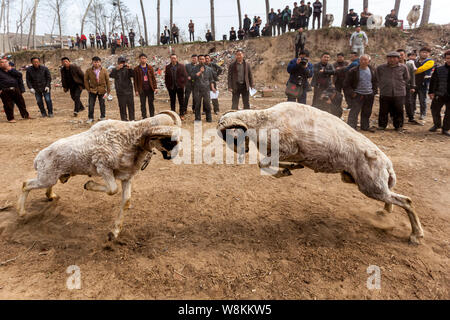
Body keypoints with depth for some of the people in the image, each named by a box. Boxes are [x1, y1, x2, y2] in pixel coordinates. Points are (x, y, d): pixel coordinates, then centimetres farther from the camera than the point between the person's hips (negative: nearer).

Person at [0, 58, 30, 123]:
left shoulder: (12, 70, 13)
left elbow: (19, 75, -3)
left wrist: (11, 70, -10)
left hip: (16, 90, 3)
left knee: (21, 103, 12)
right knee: (8, 105, 1)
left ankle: (25, 115, 27)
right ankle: (10, 118, 11)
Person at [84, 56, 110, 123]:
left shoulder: (104, 71, -4)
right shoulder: (88, 71, -4)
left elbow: (107, 81, 0)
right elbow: (86, 80, 5)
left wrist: (108, 91, -2)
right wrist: (88, 89, -2)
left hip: (102, 90, 0)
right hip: (92, 90, 0)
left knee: (102, 104, 9)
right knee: (91, 104, 1)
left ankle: (103, 117, 24)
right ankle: (90, 118, 13)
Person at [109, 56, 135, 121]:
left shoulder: (127, 69, 7)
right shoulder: (115, 70, 4)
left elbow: (133, 75, -7)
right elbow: (111, 75, -14)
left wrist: (130, 69, -22)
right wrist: (117, 69, -27)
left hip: (129, 91, 1)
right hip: (120, 92, -1)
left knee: (131, 105, 1)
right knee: (122, 106, 2)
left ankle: (132, 119, 8)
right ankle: (124, 119, 9)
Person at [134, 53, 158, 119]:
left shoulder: (150, 68, 8)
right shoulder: (136, 69, 3)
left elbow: (153, 78, 7)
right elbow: (135, 80, 3)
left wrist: (155, 87, -1)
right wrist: (136, 90, -3)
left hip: (150, 89, 1)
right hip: (142, 89, -1)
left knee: (151, 103, 6)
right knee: (143, 104, 3)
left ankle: (152, 117, 14)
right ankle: (144, 117, 10)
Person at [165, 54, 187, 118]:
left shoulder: (182, 66, 2)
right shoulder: (167, 67, 6)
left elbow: (185, 76, 0)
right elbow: (166, 77, 8)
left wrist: (183, 84, -6)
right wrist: (167, 85, 0)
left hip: (179, 86, -1)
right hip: (171, 87, 2)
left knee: (181, 101, 4)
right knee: (172, 102, 8)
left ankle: (182, 114, 12)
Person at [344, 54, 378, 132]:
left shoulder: (372, 71, 7)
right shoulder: (353, 71, -8)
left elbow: (375, 82, 20)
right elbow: (346, 84, -5)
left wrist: (374, 91, 9)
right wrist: (352, 93, -12)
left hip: (369, 95, 5)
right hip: (358, 95, -5)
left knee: (367, 112, 14)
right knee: (354, 112, -11)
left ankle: (365, 126, 28)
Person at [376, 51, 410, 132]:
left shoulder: (403, 68, 3)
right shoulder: (380, 68, 2)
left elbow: (406, 78, 16)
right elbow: (378, 79, 17)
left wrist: (401, 86, 10)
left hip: (399, 94, 0)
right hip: (385, 94, 0)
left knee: (398, 111, 7)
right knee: (383, 111, 5)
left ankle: (398, 126, 21)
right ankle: (381, 126, 20)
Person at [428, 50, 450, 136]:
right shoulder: (439, 69, 0)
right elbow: (433, 81, 0)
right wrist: (431, 92, -8)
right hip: (439, 95, 0)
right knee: (435, 110, 9)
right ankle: (437, 125, 33)